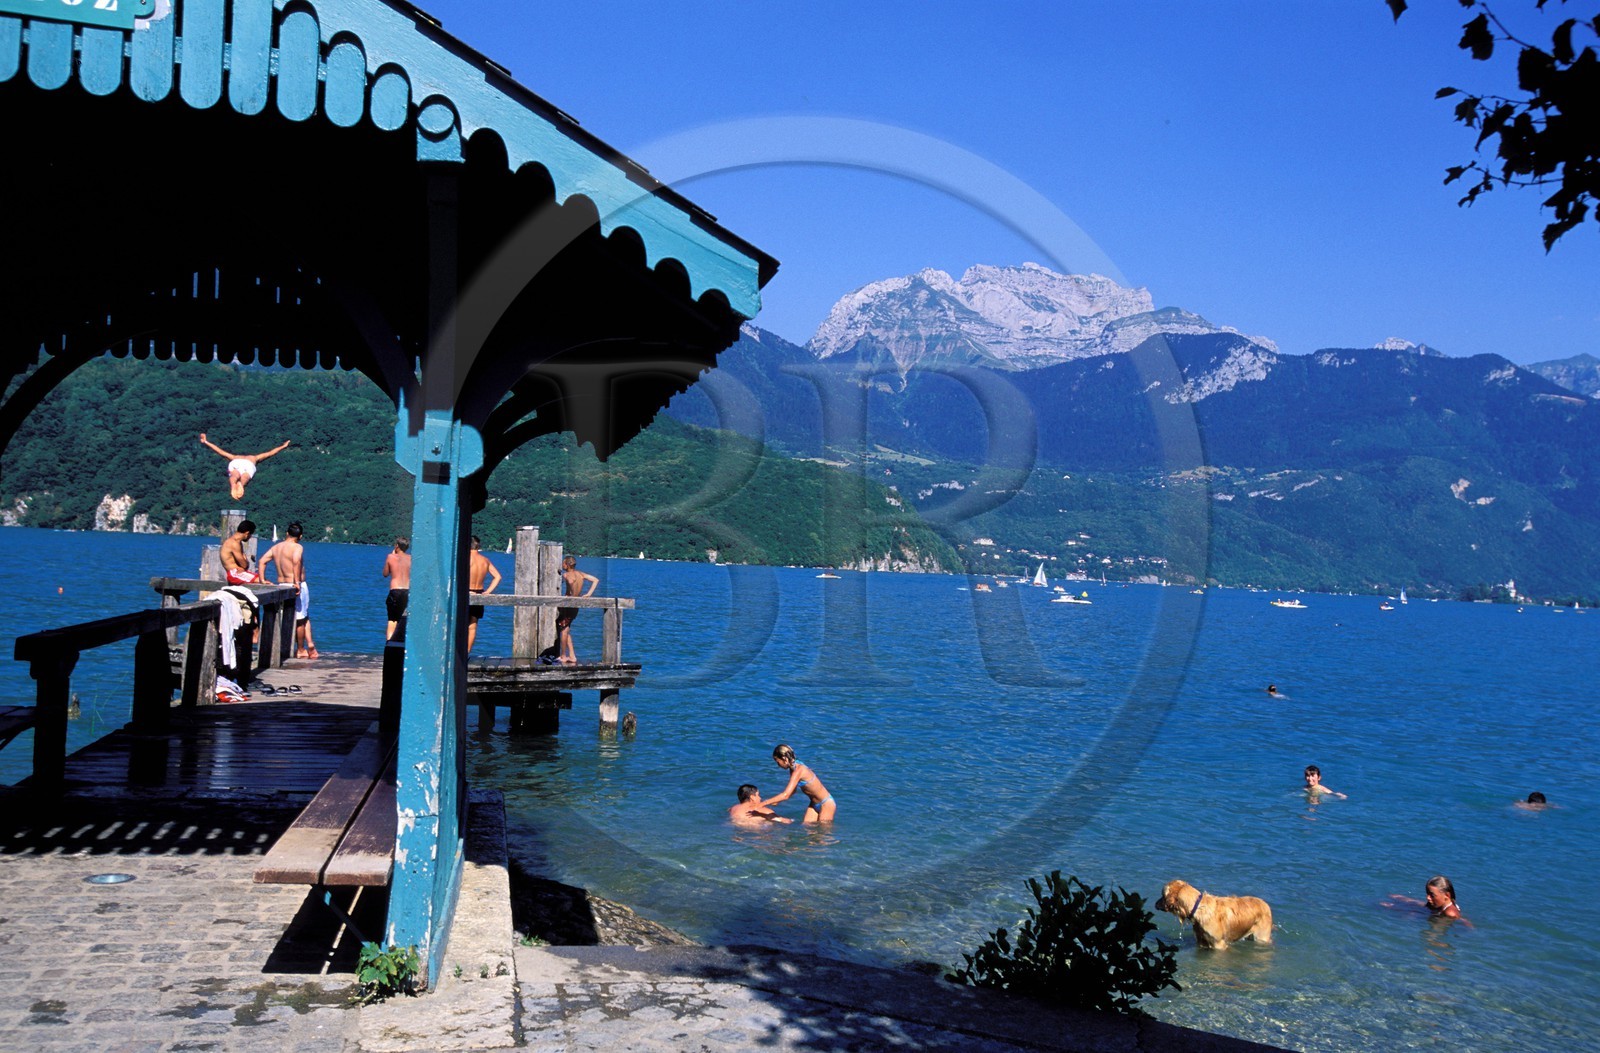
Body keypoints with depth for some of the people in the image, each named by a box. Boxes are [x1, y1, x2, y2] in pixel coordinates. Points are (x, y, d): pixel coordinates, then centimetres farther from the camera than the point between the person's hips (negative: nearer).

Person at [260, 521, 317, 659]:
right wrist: (297, 581, -29)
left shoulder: (276, 547, 12)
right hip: (297, 587, -7)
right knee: (300, 619, 4)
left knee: (305, 616, 15)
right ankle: (301, 650, 11)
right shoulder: (298, 547, -12)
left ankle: (309, 645, 11)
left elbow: (262, 561, 10)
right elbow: (296, 562, -30)